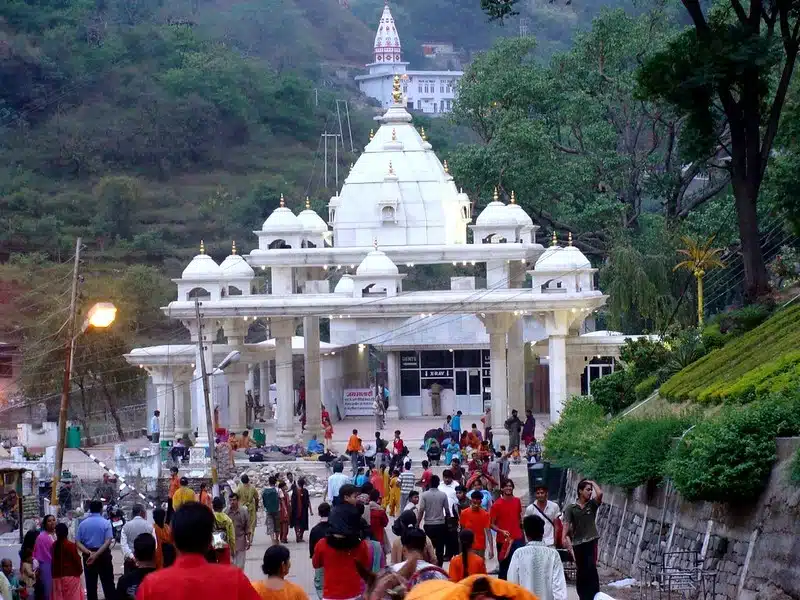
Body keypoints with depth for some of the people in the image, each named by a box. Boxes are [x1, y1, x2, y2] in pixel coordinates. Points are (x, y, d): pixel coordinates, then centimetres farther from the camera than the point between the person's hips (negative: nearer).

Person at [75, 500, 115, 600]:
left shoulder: (83, 523, 2)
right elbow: (108, 542, -16)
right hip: (104, 555, -2)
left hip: (88, 556, 2)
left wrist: (89, 553, -14)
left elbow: (78, 543, -5)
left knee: (91, 584, 6)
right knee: (108, 583, 4)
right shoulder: (106, 523, -5)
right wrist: (97, 554, -20)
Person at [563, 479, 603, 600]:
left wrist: (592, 482, 0)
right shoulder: (571, 508, 4)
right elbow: (566, 524, -5)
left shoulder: (592, 505, 5)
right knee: (580, 571, 9)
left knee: (591, 568, -14)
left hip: (591, 541, -1)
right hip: (577, 543, 1)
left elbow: (600, 494, -14)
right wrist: (564, 537, -21)